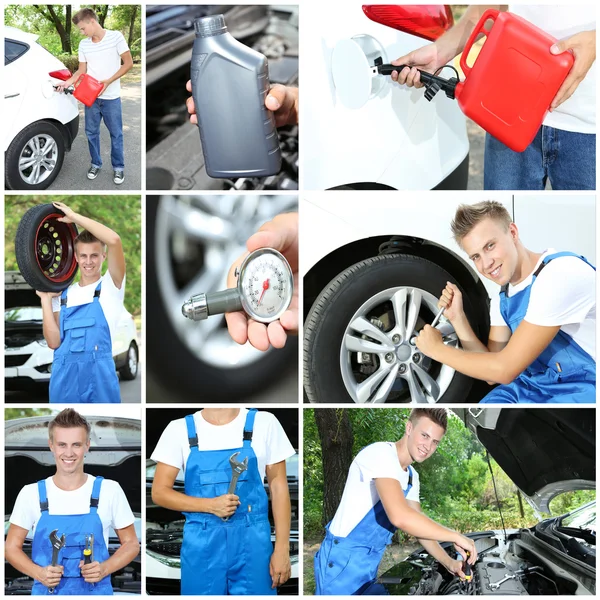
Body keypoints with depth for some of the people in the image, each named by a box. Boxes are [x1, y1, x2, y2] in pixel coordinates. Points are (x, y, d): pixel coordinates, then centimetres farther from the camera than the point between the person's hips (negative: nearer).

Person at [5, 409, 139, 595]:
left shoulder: (109, 490, -6)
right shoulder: (31, 493, -4)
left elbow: (131, 543, 2)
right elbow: (12, 546, 4)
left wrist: (105, 568, -15)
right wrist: (38, 573, -13)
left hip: (96, 591, 0)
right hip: (46, 591, 1)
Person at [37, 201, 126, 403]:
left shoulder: (110, 286, 3)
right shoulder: (63, 295, 14)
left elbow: (114, 240, -13)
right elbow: (54, 341, 3)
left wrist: (74, 217, -7)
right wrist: (46, 299, 2)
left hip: (98, 374, -4)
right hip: (64, 375, 4)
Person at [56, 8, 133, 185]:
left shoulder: (115, 37, -10)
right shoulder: (83, 44, 4)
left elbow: (128, 63, -9)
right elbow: (82, 70, 11)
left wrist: (108, 82, -17)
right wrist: (69, 81, -9)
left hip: (111, 97, -4)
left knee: (116, 133, 4)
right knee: (91, 132, 10)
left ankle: (118, 167, 17)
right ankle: (95, 163, 26)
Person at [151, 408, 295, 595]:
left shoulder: (264, 423, -1)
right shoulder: (179, 429, 0)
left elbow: (278, 487, 2)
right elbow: (159, 492, 0)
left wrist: (282, 550, -2)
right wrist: (210, 505, -15)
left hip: (253, 543, 0)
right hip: (201, 545, 1)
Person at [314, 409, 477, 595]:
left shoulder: (412, 477, 8)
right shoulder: (381, 453, -21)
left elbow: (418, 525, 13)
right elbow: (399, 516, -34)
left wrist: (449, 563, -3)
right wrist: (456, 537, -25)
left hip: (371, 561, 9)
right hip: (343, 559, -9)